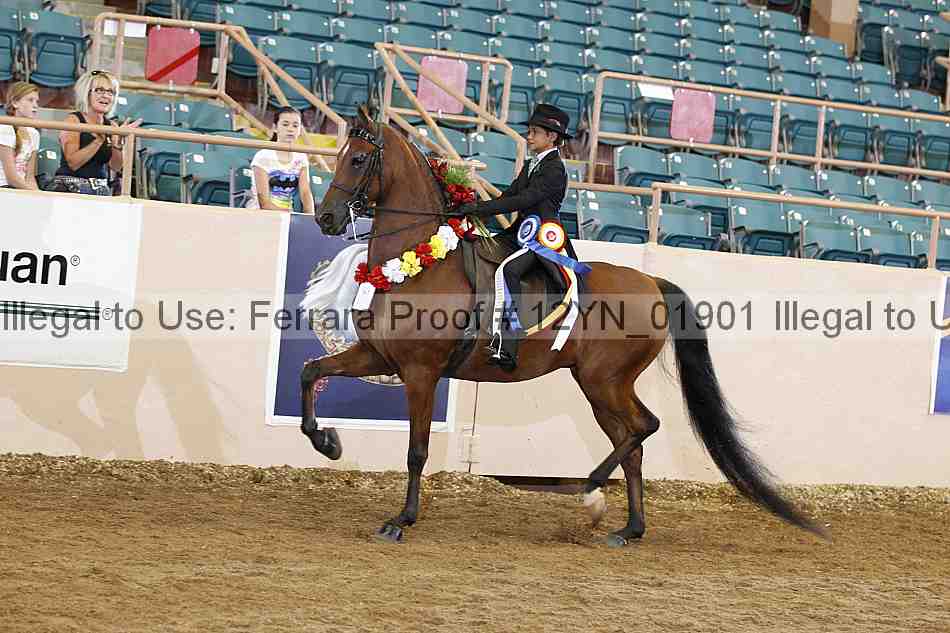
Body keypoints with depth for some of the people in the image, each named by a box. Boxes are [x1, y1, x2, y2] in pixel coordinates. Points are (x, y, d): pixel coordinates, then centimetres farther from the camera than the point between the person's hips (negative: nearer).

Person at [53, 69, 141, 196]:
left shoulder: (111, 125, 10)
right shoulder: (73, 120, -4)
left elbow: (116, 167, 6)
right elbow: (73, 163, -14)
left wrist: (117, 143, -11)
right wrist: (100, 139, -19)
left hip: (101, 189, 4)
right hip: (71, 189, -4)